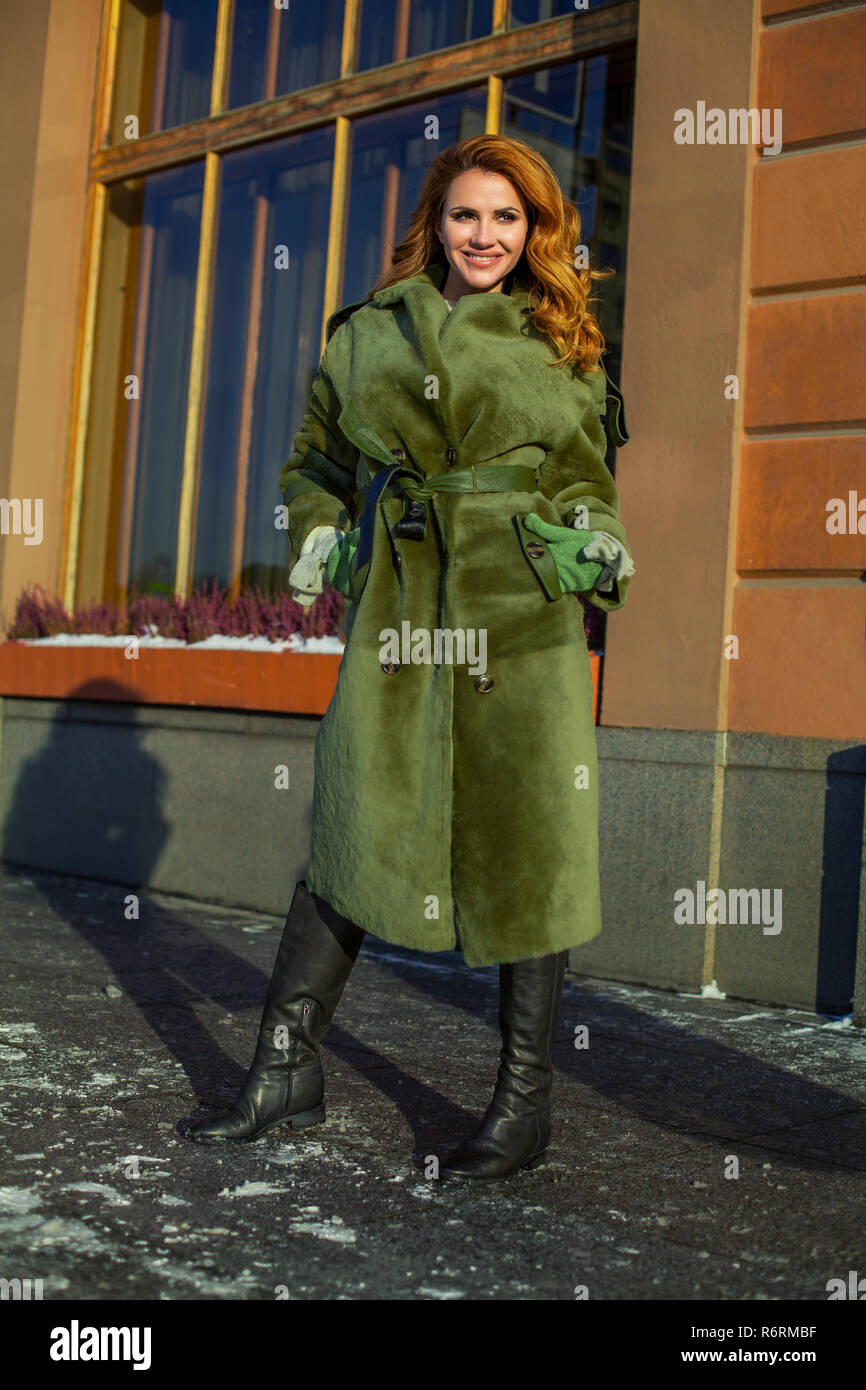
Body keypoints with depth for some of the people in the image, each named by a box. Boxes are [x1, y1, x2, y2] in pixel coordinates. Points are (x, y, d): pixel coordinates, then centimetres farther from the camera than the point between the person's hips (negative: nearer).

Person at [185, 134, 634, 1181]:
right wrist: (317, 540, 7)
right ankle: (287, 1066, 16)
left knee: (523, 841, -1)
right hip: (397, 614, 1)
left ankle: (524, 1103, 11)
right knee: (353, 828, 2)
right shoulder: (366, 333, 12)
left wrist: (598, 541, 1)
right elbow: (314, 463, 22)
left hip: (524, 619, -1)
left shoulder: (560, 345, 11)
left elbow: (586, 479, 18)